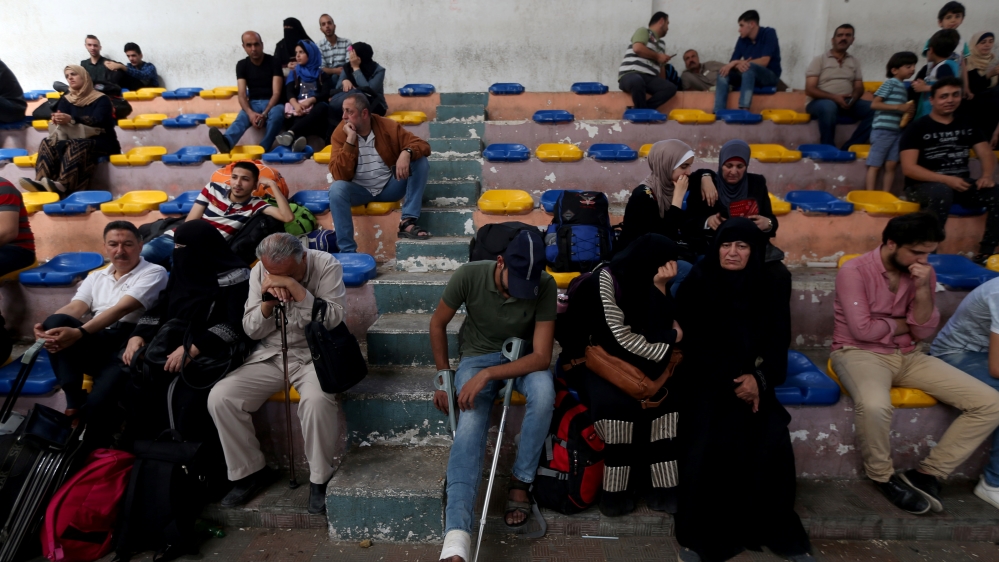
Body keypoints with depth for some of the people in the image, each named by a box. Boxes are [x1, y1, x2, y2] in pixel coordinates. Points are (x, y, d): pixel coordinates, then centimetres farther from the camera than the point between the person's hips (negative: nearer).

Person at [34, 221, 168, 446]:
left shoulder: (153, 273, 2)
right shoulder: (96, 277, 23)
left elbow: (121, 309, -14)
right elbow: (74, 308, 5)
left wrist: (80, 333, -28)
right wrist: (45, 329, -18)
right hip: (95, 346, 6)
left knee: (97, 404, -31)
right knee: (56, 322, -25)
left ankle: (97, 449, 1)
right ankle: (75, 403, -19)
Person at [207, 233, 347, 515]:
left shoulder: (326, 265, -11)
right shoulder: (258, 272, 0)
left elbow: (334, 319, -21)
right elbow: (251, 330, 3)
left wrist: (296, 288, -28)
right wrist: (267, 302, -17)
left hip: (314, 354, -4)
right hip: (271, 355, 5)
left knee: (317, 400, -34)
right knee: (219, 397, -15)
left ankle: (320, 478, -11)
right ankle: (251, 470, 5)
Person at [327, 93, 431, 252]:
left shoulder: (388, 126, -9)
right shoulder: (340, 133, -11)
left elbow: (423, 145, -13)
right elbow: (339, 175, -19)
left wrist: (406, 153, -36)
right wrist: (350, 140, -26)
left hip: (389, 187, 1)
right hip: (359, 190, -1)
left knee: (420, 161, -18)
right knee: (337, 188, -33)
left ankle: (408, 222, -22)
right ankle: (347, 251, -29)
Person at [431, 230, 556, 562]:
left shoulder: (546, 287, -20)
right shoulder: (469, 275, -20)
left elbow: (542, 357, -23)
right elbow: (438, 323, -4)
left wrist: (488, 375, -32)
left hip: (523, 357, 1)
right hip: (478, 356, 0)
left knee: (544, 391, -35)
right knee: (469, 427, -28)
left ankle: (521, 482, -14)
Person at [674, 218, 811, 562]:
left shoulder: (771, 287, 7)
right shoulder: (698, 283, -1)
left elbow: (778, 341, 5)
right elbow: (693, 342, -4)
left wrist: (759, 377, -15)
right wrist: (732, 380, -14)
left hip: (752, 377, 2)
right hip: (705, 377, -2)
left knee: (772, 439, -21)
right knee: (707, 440, -25)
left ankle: (779, 532, -1)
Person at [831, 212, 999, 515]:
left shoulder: (923, 273, 4)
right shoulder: (854, 271, -14)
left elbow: (923, 332, 0)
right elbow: (862, 329, -19)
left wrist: (922, 289, -14)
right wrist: (903, 324, -3)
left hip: (908, 356, 7)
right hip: (859, 353, -6)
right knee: (874, 405, -40)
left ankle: (927, 474, 0)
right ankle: (882, 475, -8)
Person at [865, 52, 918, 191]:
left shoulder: (904, 87, 18)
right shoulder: (890, 83, -5)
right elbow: (874, 104, -14)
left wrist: (909, 112, 4)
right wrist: (899, 107, -17)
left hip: (897, 132, 7)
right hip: (882, 130, -7)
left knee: (891, 166, 3)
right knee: (875, 165, -5)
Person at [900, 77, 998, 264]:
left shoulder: (967, 125, 13)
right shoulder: (917, 127, -4)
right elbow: (908, 168, -13)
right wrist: (946, 180, -23)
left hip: (961, 185, 5)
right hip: (923, 186, -5)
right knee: (942, 192, -39)